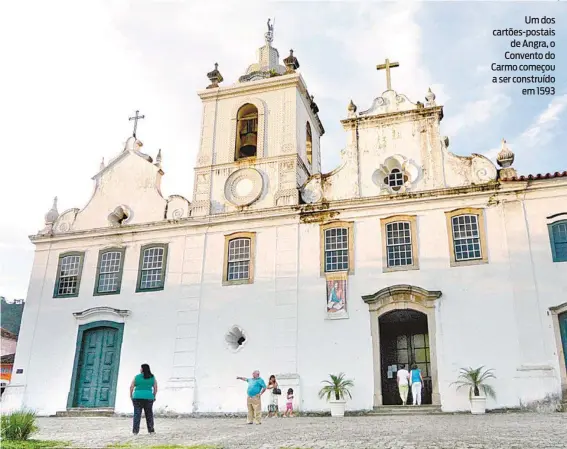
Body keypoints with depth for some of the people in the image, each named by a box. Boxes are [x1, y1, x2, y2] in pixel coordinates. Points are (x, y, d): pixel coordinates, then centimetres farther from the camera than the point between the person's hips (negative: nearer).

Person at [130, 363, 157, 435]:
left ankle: (135, 431, -2)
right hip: (148, 397, 1)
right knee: (149, 414, 11)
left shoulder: (137, 377, -1)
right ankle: (151, 430, 14)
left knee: (137, 414, 2)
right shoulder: (152, 377, 5)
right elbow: (155, 388, 5)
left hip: (137, 397, -1)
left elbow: (131, 387, -1)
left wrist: (131, 396, 9)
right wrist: (154, 396, 14)